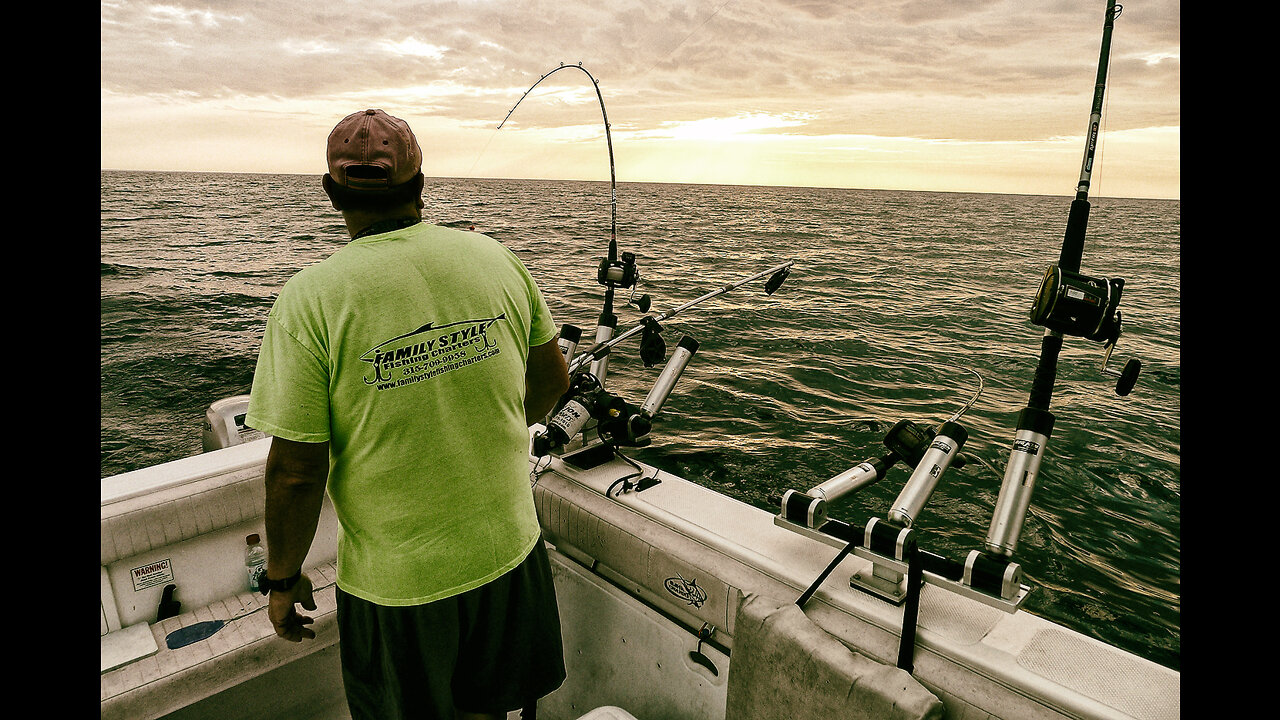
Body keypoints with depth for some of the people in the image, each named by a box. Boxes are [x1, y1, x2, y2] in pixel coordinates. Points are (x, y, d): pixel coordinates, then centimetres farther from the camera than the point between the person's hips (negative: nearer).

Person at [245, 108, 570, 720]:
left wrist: (283, 578, 2)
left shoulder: (309, 298, -17)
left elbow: (296, 470, -16)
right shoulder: (496, 258, -7)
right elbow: (552, 381, 4)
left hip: (396, 577, -2)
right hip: (508, 549, 3)